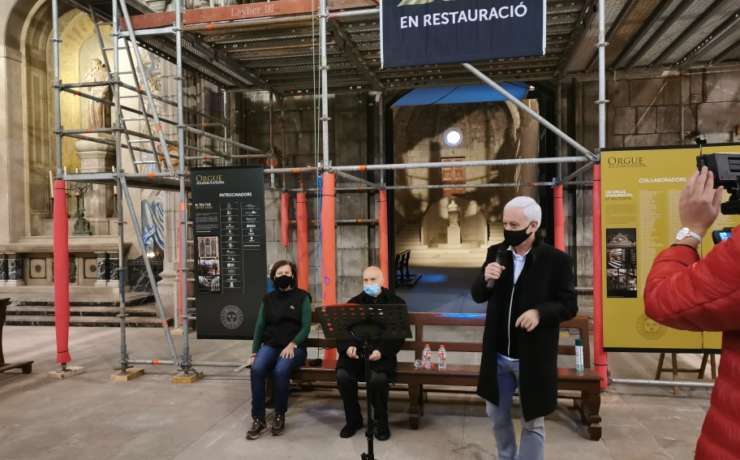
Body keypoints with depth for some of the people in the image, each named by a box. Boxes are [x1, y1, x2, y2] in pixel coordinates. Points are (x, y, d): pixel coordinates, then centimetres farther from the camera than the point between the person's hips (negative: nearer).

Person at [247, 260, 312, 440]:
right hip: (270, 345, 3)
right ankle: (258, 419, -17)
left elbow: (306, 326, -4)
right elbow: (260, 326, 11)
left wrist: (292, 344, -19)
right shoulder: (267, 299, 14)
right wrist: (254, 351, 0)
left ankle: (279, 416, -11)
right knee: (257, 369, -29)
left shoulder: (302, 297, 3)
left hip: (294, 347, -3)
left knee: (280, 370, -33)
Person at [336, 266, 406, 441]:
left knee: (378, 378, -31)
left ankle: (381, 422, -3)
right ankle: (353, 420, 1)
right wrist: (347, 346, -12)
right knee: (343, 375, -25)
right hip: (356, 351, 3)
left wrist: (381, 351, -17)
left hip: (382, 353, -2)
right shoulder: (354, 303, 14)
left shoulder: (396, 303, 6)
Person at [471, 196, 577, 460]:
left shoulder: (556, 259, -12)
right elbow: (477, 296, 3)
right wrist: (487, 280, -19)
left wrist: (540, 312, -27)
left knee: (532, 422, 13)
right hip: (497, 356, 4)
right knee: (497, 415, 21)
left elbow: (569, 306, -9)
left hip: (533, 358, -4)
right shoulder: (495, 253, 0)